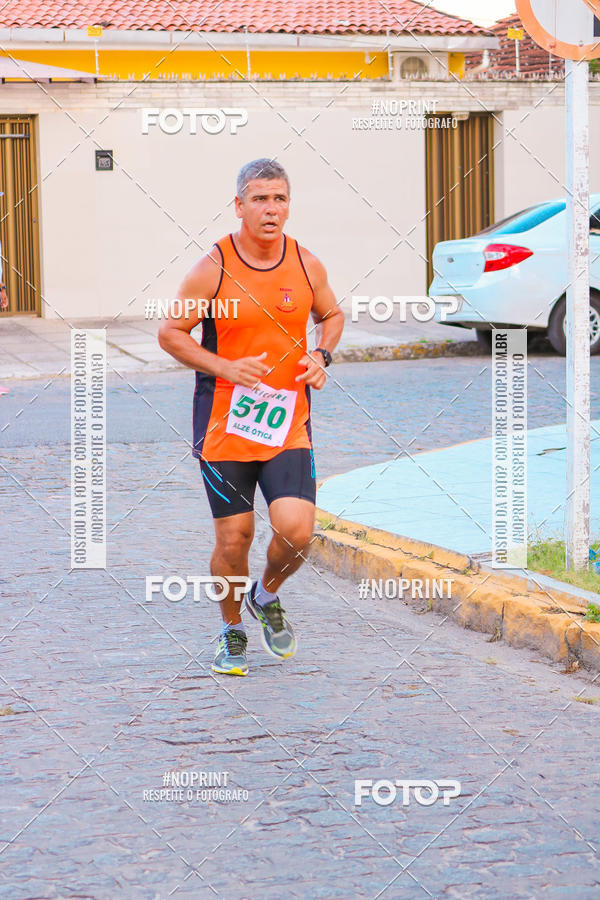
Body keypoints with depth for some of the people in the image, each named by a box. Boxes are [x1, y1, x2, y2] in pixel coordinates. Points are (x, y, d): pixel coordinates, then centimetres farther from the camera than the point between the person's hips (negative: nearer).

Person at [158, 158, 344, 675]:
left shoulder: (306, 266, 1)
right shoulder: (212, 270, -9)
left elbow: (332, 315, 19)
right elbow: (170, 333, -2)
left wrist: (322, 357, -1)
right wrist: (225, 368, -16)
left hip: (288, 425, 2)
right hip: (224, 425, -2)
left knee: (296, 531, -13)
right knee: (233, 540, 3)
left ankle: (267, 597, 20)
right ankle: (233, 631, 29)